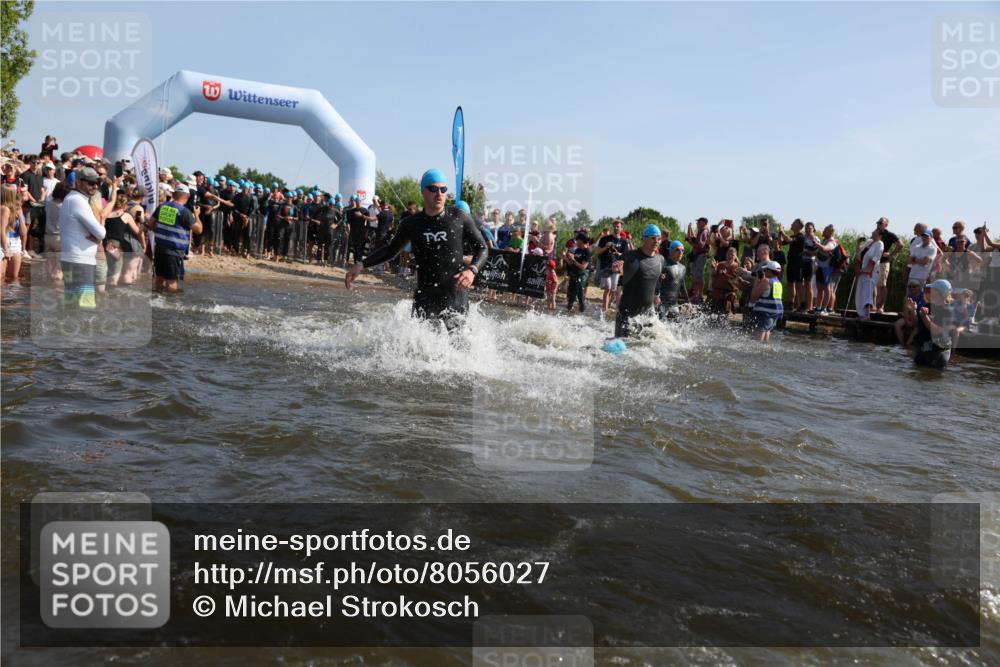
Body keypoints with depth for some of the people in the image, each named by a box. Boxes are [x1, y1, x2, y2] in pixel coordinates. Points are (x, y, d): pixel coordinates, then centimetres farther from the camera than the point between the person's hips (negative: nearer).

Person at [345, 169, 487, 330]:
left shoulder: (460, 218, 0)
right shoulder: (411, 224, 6)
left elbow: (482, 249, 4)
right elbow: (391, 250, 20)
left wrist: (472, 270, -17)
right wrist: (361, 265, 10)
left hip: (455, 297, -1)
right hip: (425, 298, 1)